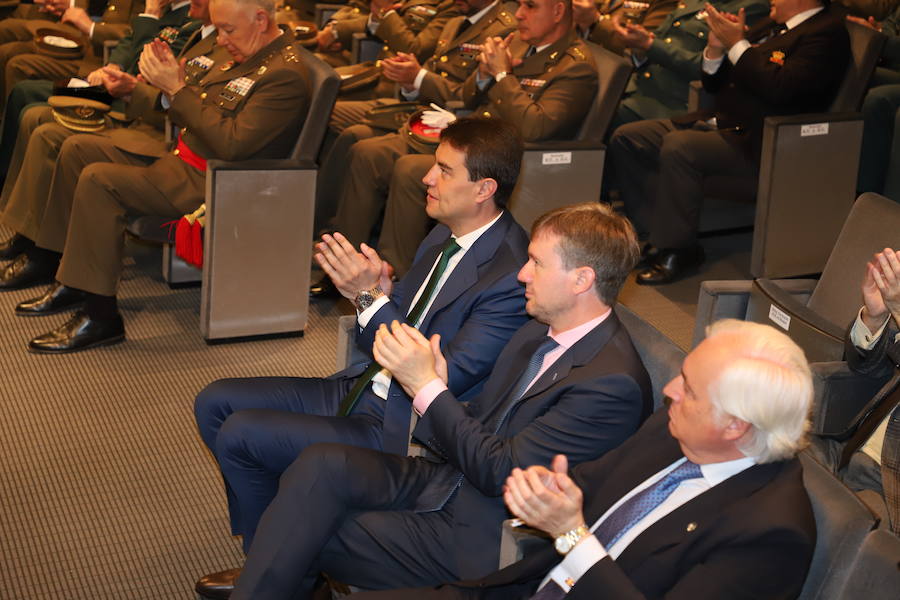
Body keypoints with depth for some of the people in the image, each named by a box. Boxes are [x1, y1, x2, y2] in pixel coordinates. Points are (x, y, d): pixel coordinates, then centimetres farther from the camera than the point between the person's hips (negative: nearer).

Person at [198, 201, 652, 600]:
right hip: (446, 479, 8)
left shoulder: (613, 384, -21)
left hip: (476, 534, -8)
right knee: (323, 465, -17)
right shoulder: (541, 332, 9)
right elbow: (477, 426, 11)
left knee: (304, 535, -14)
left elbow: (499, 474, -20)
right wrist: (434, 385, -10)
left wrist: (427, 386, -17)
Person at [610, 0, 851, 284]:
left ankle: (676, 249, -17)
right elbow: (714, 84, 21)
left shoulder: (827, 31, -7)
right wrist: (716, 47, 1)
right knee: (626, 138, 0)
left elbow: (780, 88, -22)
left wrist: (736, 44, -13)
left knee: (677, 146, -33)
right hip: (716, 122, 10)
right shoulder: (771, 25, 20)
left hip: (754, 140, -10)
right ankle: (657, 233, 4)